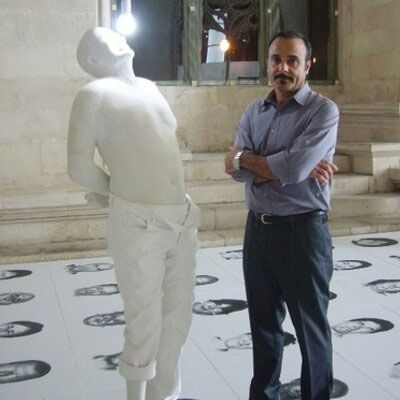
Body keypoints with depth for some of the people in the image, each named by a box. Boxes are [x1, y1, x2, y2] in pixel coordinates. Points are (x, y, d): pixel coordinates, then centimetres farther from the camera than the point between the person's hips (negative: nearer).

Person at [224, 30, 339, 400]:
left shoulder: (323, 111, -9)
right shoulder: (254, 112, 8)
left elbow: (293, 168, -23)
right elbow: (237, 170, -6)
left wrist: (245, 158, -9)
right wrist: (285, 167, -18)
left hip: (303, 231, -5)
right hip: (258, 228, 6)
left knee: (310, 328, 9)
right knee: (263, 322, 18)